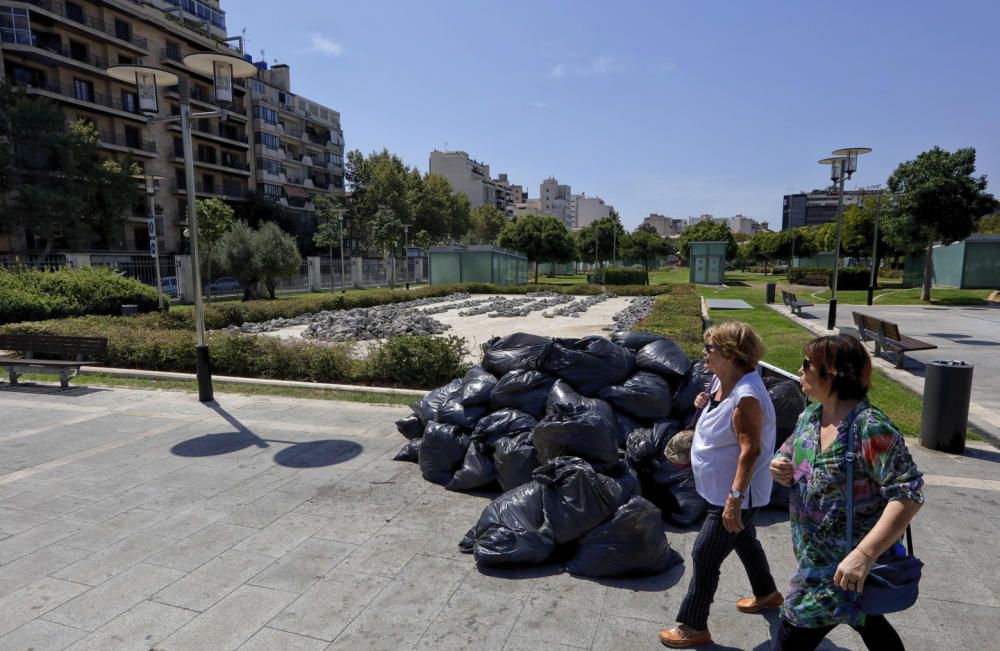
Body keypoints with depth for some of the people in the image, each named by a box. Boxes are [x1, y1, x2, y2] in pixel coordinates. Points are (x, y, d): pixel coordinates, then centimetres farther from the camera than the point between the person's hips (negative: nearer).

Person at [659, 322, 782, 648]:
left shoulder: (746, 396, -30)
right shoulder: (721, 380, -1)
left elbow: (750, 451, -31)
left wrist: (734, 499, -31)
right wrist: (705, 405, -6)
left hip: (736, 494, -10)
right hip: (722, 488, 10)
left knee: (705, 555, 0)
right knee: (743, 539, 29)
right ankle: (767, 593, 53)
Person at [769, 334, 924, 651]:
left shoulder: (870, 428, -24)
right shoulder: (809, 416, 0)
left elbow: (909, 494, -28)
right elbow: (789, 457, 12)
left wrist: (864, 554, -34)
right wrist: (778, 467, -12)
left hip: (845, 568, -7)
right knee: (866, 621, 29)